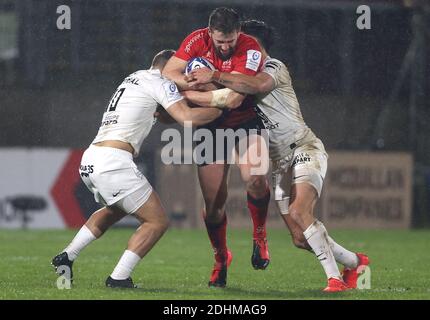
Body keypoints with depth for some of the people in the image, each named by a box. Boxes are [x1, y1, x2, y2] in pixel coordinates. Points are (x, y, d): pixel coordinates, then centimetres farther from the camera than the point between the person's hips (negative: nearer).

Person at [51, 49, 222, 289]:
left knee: (115, 210, 35)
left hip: (89, 161, 9)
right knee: (157, 222, 1)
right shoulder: (160, 82, 1)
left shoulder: (134, 78, 25)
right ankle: (119, 278, -8)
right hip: (113, 161, -9)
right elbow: (187, 117, -9)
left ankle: (67, 257, 26)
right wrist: (220, 109, 4)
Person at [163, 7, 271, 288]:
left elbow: (234, 98, -30)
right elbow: (168, 74, -17)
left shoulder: (250, 49, -21)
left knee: (255, 178, -30)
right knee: (214, 205, 0)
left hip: (246, 122, -2)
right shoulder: (198, 41, -11)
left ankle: (260, 238, -4)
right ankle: (221, 259, 26)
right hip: (211, 128, 2)